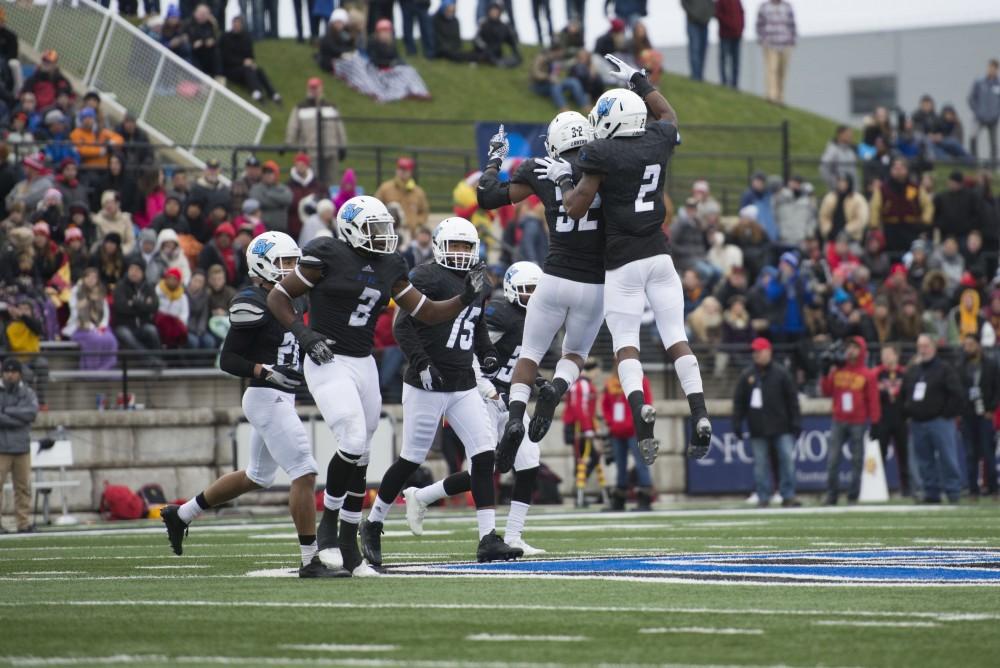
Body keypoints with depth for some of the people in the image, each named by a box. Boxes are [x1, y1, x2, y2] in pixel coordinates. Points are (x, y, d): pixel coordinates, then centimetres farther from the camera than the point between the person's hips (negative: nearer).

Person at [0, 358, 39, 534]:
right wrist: (19, 419, -15)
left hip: (22, 447, 3)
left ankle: (24, 523, 9)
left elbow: (32, 412, -10)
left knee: (23, 487, 4)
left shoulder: (27, 393, 10)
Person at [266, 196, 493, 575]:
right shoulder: (327, 256, -10)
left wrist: (466, 299, -1)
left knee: (360, 458, 9)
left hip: (364, 365, 7)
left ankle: (349, 544, 19)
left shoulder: (389, 267, 9)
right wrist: (302, 333, -17)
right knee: (353, 443, -20)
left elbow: (427, 312, 14)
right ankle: (328, 525, -1)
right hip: (328, 363, -7)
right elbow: (277, 297, -4)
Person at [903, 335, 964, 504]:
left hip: (939, 422, -6)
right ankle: (931, 492, 12)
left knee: (947, 458, -8)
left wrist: (947, 414, -11)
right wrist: (907, 412, 14)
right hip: (917, 423, 6)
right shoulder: (912, 371, 16)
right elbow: (904, 394, 26)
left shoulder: (945, 369, -4)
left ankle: (953, 492, -4)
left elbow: (958, 394, -10)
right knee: (924, 461, 7)